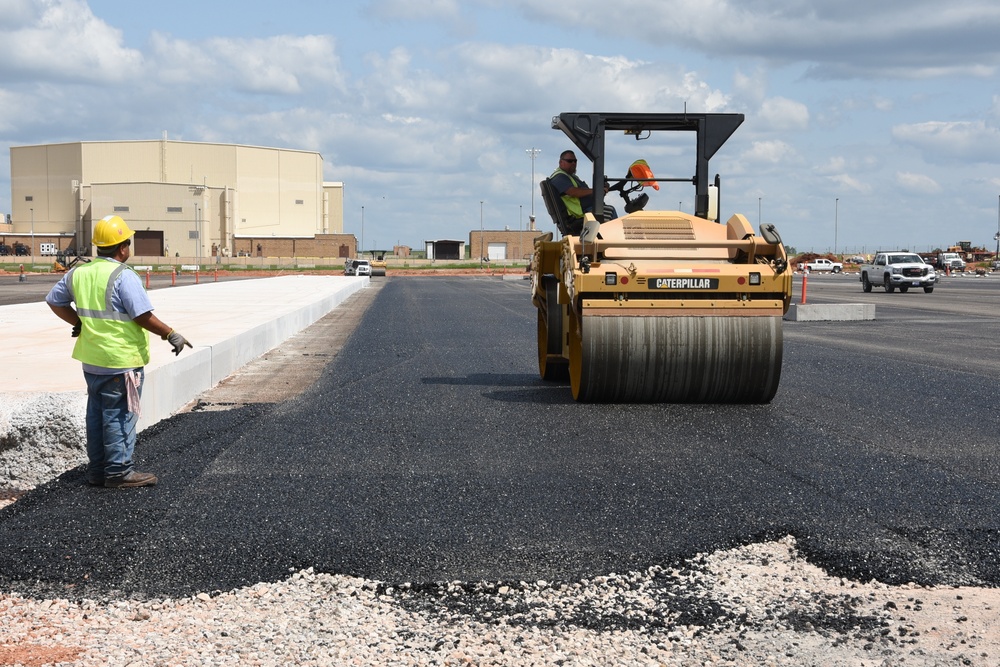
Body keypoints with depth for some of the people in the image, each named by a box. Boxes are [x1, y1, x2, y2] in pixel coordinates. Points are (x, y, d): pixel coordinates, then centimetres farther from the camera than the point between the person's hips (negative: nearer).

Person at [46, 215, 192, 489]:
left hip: (92, 360, 8)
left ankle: (97, 469, 22)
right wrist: (171, 335, -10)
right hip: (121, 360, -7)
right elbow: (144, 316, -20)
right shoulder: (123, 276, -17)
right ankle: (119, 472, 5)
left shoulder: (78, 273, 5)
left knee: (97, 413, 15)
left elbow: (54, 301, 15)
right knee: (120, 416, 0)